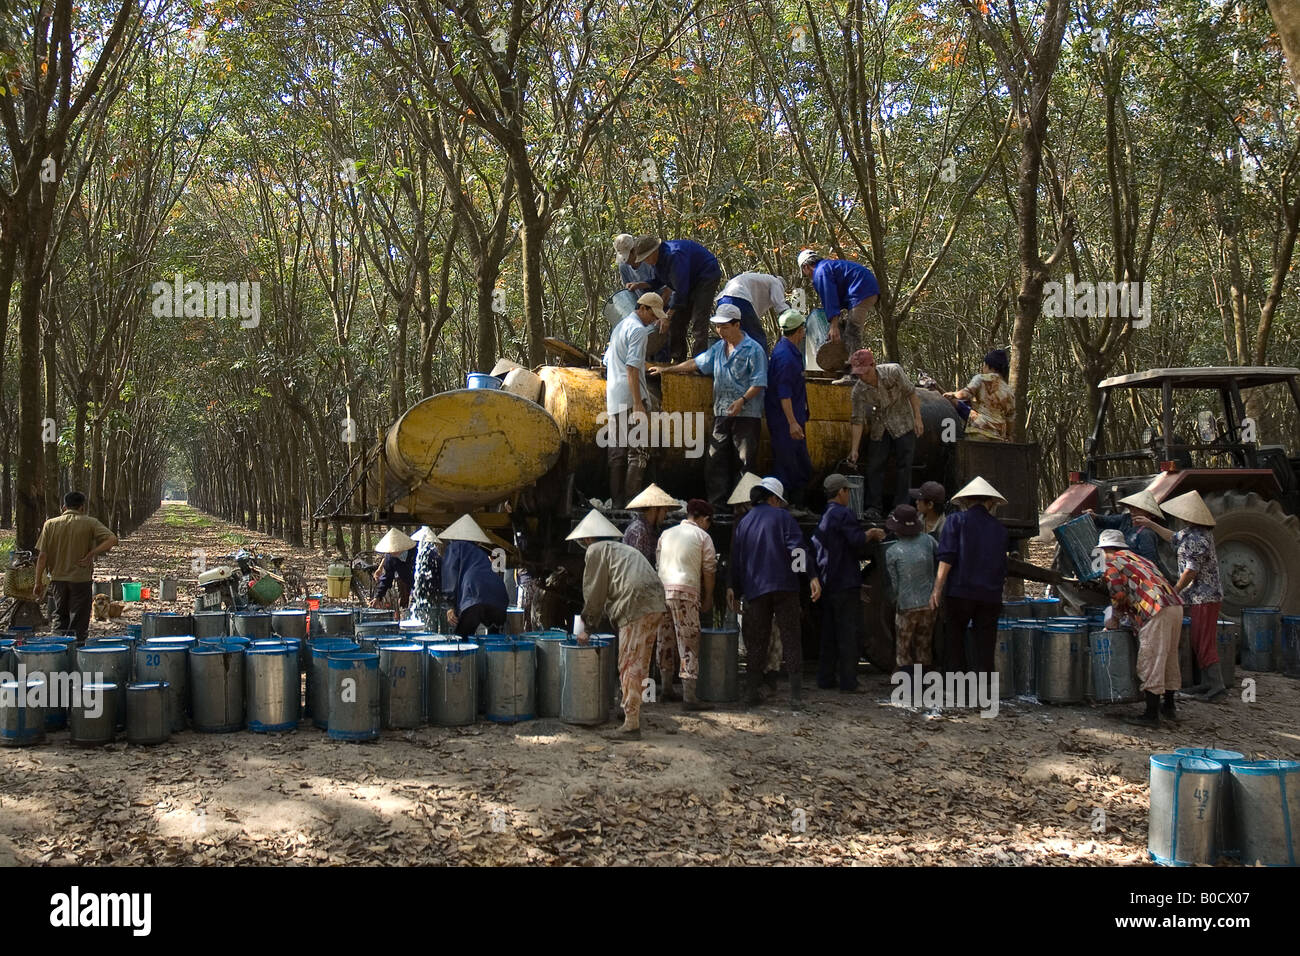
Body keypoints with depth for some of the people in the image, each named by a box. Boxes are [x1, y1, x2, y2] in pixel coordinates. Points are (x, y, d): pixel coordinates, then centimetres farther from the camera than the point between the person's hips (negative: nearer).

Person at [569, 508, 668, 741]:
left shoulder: (596, 550, 7)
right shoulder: (623, 548, 33)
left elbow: (594, 593, 6)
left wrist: (587, 629, 16)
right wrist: (591, 623, 36)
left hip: (637, 608, -9)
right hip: (657, 605, 9)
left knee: (630, 666, -7)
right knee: (640, 663, 19)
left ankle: (631, 725, -10)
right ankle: (633, 711, 30)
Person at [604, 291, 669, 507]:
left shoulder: (619, 326, 21)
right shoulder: (638, 329, -9)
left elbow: (608, 362, 26)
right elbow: (632, 368, -18)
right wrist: (638, 404, -21)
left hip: (614, 400, 9)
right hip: (630, 398, -9)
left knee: (616, 452, 9)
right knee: (638, 451, -7)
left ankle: (617, 500, 10)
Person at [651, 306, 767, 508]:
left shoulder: (753, 349, -6)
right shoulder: (718, 347, 16)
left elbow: (759, 383, -10)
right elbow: (697, 363, 22)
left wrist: (742, 400, -23)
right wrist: (667, 369, 20)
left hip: (746, 415, -7)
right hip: (721, 413, 7)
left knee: (745, 461, -4)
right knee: (716, 460, 5)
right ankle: (716, 502, 10)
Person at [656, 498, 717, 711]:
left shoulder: (666, 534, 18)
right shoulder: (702, 536, 3)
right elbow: (709, 571, 3)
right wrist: (708, 597, 13)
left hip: (661, 588, 6)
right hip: (685, 591, -6)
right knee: (689, 642, -4)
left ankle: (666, 689, 23)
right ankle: (689, 697, -8)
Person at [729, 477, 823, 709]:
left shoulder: (744, 523, 14)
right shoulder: (783, 516, 2)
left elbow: (735, 558, 13)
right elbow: (798, 547, -10)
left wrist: (732, 588, 16)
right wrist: (812, 576, -15)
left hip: (755, 590, 3)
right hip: (784, 586, -3)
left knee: (756, 642, 10)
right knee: (790, 639, -1)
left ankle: (751, 693, 9)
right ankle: (796, 696, -6)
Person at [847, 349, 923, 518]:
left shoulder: (893, 371, -22)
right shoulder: (859, 391, -16)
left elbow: (911, 393, -9)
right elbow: (858, 421, -13)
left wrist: (918, 418, -11)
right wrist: (854, 450, -16)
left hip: (903, 425, -2)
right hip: (880, 430, 2)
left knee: (903, 466, -2)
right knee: (874, 466, -1)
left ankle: (901, 507, 5)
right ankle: (873, 507, 7)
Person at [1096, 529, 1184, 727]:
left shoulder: (1112, 562, 5)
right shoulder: (1137, 558, 30)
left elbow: (1119, 594, -6)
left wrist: (1114, 619, 9)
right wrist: (1126, 613, 30)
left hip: (1157, 612, -9)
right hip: (1175, 606, 9)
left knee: (1151, 662, -4)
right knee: (1169, 660, 19)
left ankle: (1151, 715, -2)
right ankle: (1169, 707, 31)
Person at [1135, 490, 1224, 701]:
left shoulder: (1197, 538, -21)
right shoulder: (1191, 532, 11)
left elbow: (1191, 571, -21)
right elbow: (1175, 539, 31)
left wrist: (1174, 592, -10)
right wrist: (1150, 524, 33)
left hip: (1204, 597, -10)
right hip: (1205, 596, 10)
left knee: (1204, 641, -8)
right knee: (1199, 641, 14)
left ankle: (1216, 685, -8)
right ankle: (1208, 682, 18)